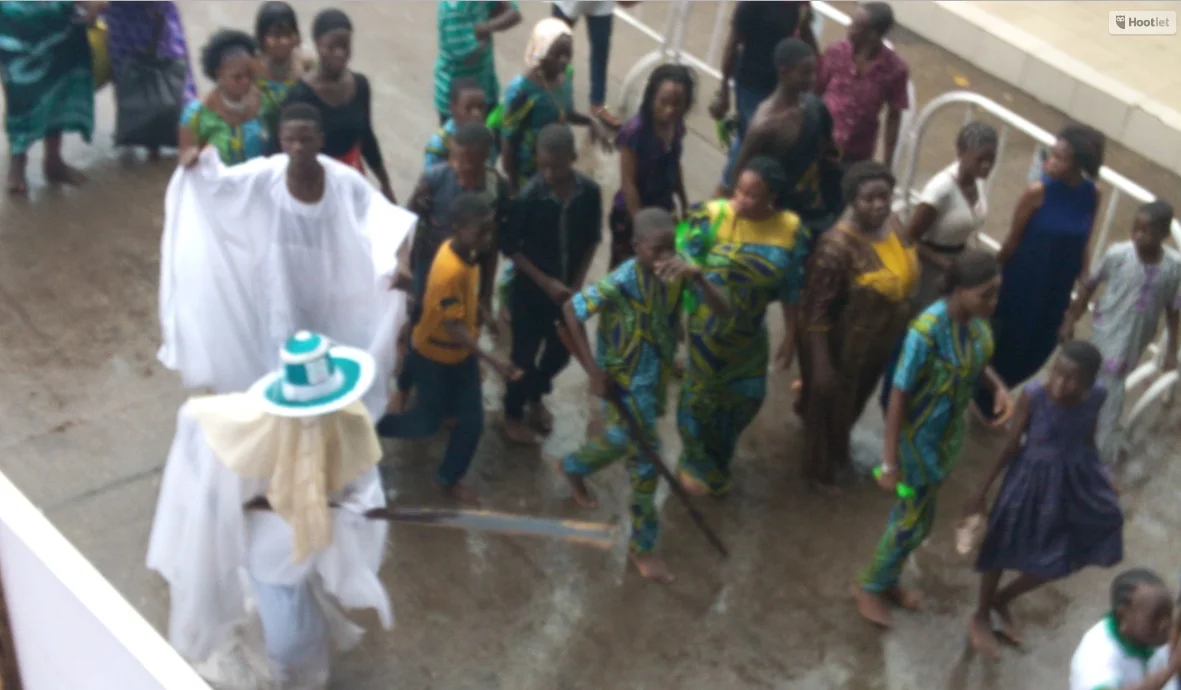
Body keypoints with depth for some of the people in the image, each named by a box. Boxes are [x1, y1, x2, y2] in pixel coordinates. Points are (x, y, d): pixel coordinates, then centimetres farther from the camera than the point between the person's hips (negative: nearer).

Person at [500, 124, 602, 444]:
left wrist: (578, 282, -7)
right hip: (532, 289, -4)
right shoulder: (528, 196, -23)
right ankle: (513, 413, 34)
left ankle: (536, 397, 48)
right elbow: (510, 247, -14)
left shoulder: (590, 192, -14)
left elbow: (592, 240, 1)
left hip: (568, 289, 4)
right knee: (525, 355, 8)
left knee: (561, 351, 19)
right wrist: (546, 282, -17)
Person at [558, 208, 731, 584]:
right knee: (645, 460, 3)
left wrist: (698, 275, -46)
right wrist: (595, 371, -21)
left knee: (623, 439, 30)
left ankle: (574, 468, 61)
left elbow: (723, 308, -25)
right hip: (625, 382, -6)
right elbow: (571, 311, -20)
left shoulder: (677, 271, -17)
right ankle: (642, 547, 23)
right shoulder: (621, 282, -31)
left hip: (656, 376, 6)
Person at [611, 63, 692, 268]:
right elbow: (628, 183, -23)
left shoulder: (676, 127, -8)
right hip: (631, 215, -6)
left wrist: (684, 204, 17)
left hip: (663, 211, 6)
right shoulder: (635, 131, -28)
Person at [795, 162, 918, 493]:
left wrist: (903, 324, 16)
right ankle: (821, 469, 44)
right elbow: (816, 310, -27)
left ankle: (837, 453, 59)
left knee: (853, 403, 30)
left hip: (881, 342, 7)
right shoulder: (838, 246, -33)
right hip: (840, 345, -7)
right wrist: (820, 365, -24)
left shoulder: (893, 223, -9)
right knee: (830, 405, 17)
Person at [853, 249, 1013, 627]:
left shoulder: (976, 316, -11)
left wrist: (999, 386, -9)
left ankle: (887, 580, 46)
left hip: (952, 429, 7)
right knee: (915, 520, 9)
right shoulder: (927, 331, -34)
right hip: (921, 433, -7)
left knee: (912, 510, 24)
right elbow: (898, 397, -27)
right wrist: (890, 462, -23)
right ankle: (869, 586, 34)